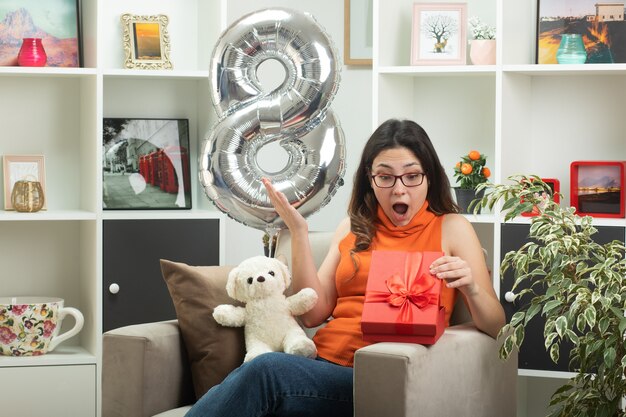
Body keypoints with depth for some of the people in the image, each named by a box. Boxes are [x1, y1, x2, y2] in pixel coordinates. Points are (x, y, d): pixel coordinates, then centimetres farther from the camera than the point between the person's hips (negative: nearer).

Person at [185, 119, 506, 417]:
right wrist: (298, 231, 3)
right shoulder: (353, 229, 19)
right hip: (323, 363, 4)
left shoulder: (451, 228, 7)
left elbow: (495, 328, 3)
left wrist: (471, 287, -19)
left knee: (265, 371, -32)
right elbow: (313, 313, 10)